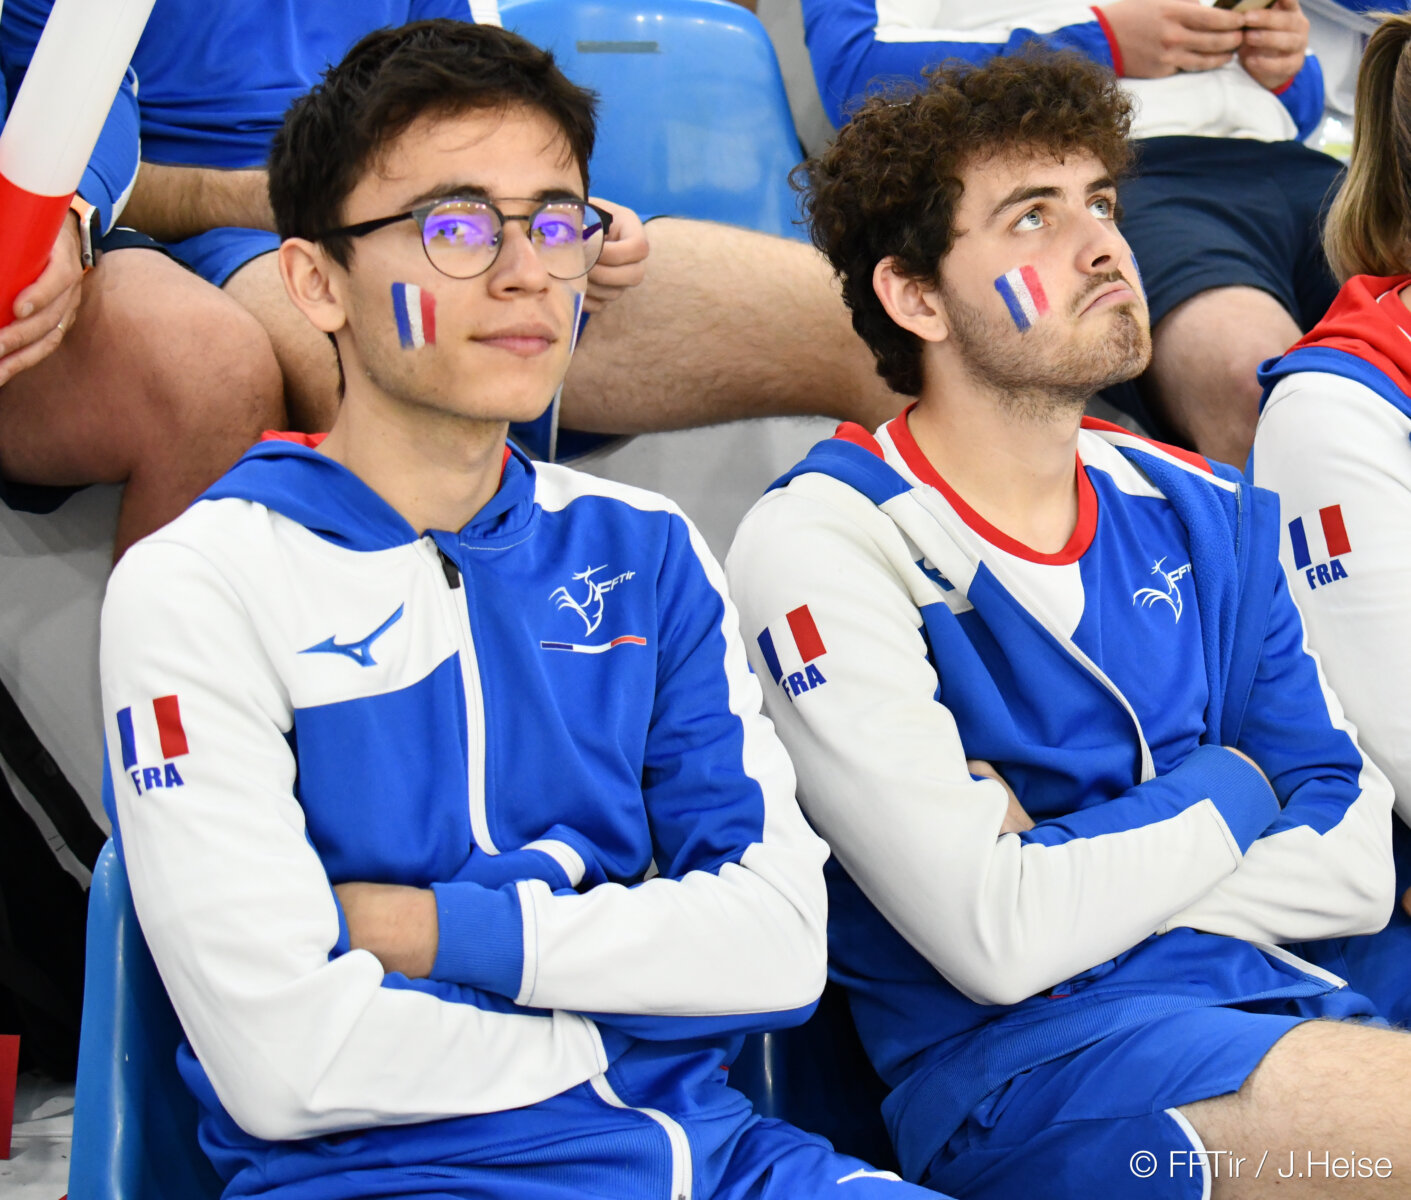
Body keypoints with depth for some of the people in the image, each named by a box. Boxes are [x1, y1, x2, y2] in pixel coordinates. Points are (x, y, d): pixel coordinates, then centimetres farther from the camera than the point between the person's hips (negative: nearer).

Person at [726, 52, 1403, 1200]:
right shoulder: (824, 546, -6)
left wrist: (1083, 873, -6)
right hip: (1008, 1061, -6)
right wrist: (1228, 792, 0)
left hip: (1277, 995, 6)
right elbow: (999, 939, -14)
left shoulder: (1205, 512, 14)